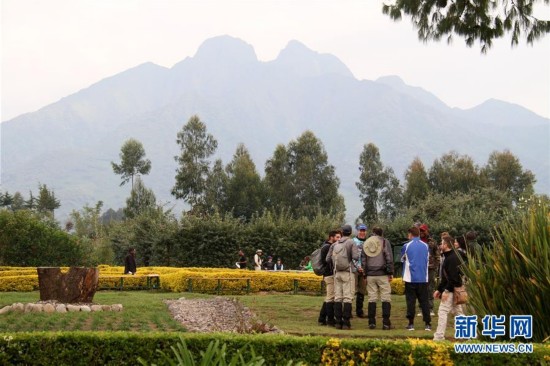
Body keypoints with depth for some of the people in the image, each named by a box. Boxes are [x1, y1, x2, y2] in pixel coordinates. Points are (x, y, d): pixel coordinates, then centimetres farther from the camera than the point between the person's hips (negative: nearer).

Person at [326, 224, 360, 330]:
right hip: (348, 273, -4)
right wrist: (357, 253, 7)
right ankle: (346, 322, -8)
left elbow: (328, 259, 7)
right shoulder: (351, 243, -5)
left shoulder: (334, 244, 8)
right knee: (348, 297, -4)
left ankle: (338, 322, 5)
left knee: (338, 297, 6)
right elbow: (356, 257, -15)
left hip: (337, 273, 4)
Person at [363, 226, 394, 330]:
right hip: (382, 274, -3)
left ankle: (371, 322, 5)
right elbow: (389, 258, -6)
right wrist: (390, 273, -2)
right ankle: (386, 323, -7)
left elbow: (363, 260, 12)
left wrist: (365, 275, 14)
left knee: (372, 299, 6)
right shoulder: (384, 242, 0)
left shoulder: (366, 243, 11)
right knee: (386, 298, -1)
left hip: (370, 274, 4)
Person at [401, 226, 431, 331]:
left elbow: (402, 259, 10)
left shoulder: (406, 246, -4)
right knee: (424, 301, 7)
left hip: (410, 278, -2)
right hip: (423, 278, 2)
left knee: (410, 301, 4)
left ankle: (411, 323, 3)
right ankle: (428, 324, 4)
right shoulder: (426, 246, 4)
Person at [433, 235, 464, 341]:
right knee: (458, 311, 14)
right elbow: (445, 277, 22)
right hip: (455, 290, 11)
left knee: (442, 312, -10)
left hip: (452, 290, -11)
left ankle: (439, 337, -11)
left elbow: (453, 277, -23)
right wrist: (439, 290, 20)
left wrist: (446, 291, -25)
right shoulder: (448, 257, 17)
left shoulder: (452, 258, -16)